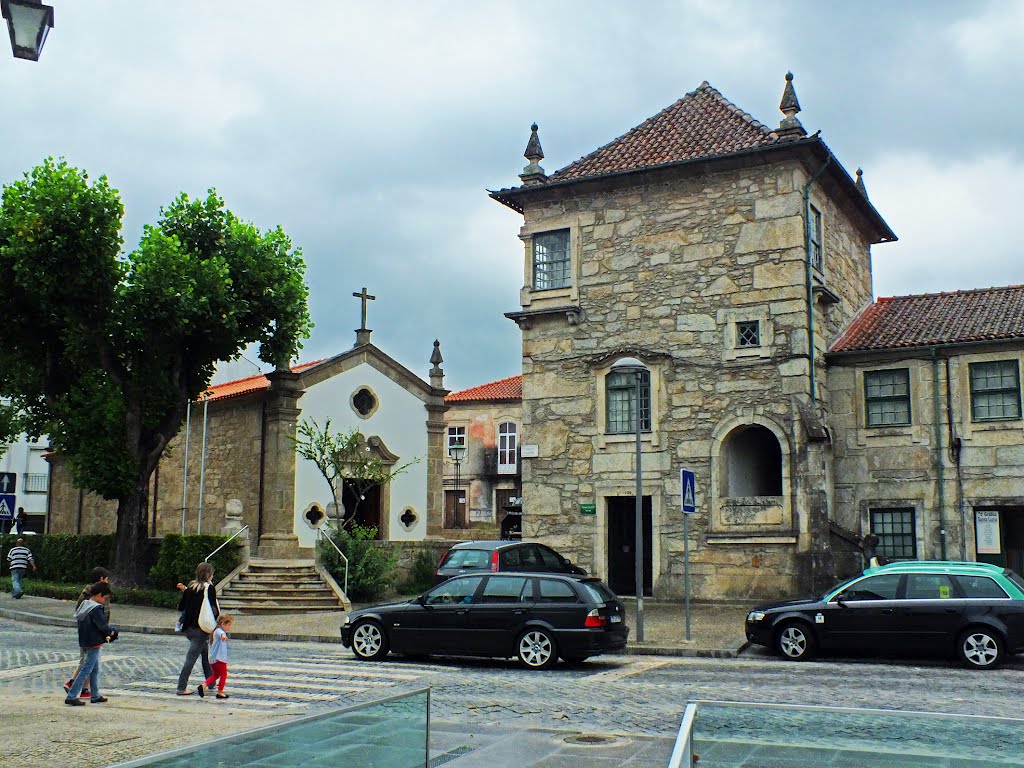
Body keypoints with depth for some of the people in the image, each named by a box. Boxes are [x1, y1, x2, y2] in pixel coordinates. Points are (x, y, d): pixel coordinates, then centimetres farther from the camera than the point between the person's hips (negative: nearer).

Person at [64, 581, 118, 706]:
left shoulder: (84, 606, 8)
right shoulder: (96, 609, -20)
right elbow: (103, 626, -21)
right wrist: (111, 632, 0)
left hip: (84, 642, 9)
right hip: (94, 643, -9)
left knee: (95, 669, 18)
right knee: (86, 670, -4)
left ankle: (95, 696, 25)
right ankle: (71, 697, -4)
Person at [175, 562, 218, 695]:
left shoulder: (189, 587, 7)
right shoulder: (209, 588, -10)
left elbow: (180, 608, 12)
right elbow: (214, 610, -14)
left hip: (188, 628, 7)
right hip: (201, 628, -6)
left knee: (205, 653, 21)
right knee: (191, 658, -4)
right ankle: (181, 688, -3)